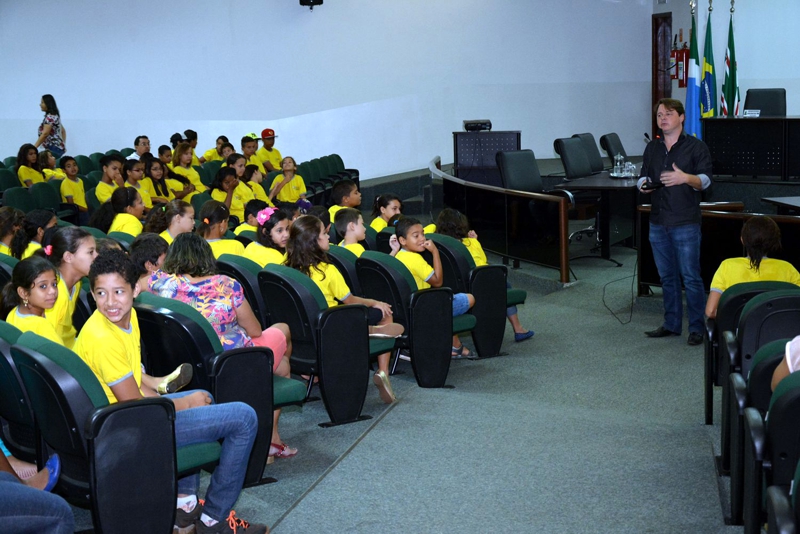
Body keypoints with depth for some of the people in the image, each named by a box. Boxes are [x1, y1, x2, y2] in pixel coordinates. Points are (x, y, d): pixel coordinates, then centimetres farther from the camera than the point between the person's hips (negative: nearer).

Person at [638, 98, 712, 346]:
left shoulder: (696, 147, -1)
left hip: (685, 223, -5)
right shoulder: (652, 148, 15)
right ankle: (671, 324, 20)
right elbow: (643, 176, 20)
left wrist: (686, 178, -30)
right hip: (658, 222, 5)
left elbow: (705, 179, -9)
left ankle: (697, 328, 1)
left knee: (690, 276, -5)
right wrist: (643, 184, -4)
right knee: (667, 276, 11)